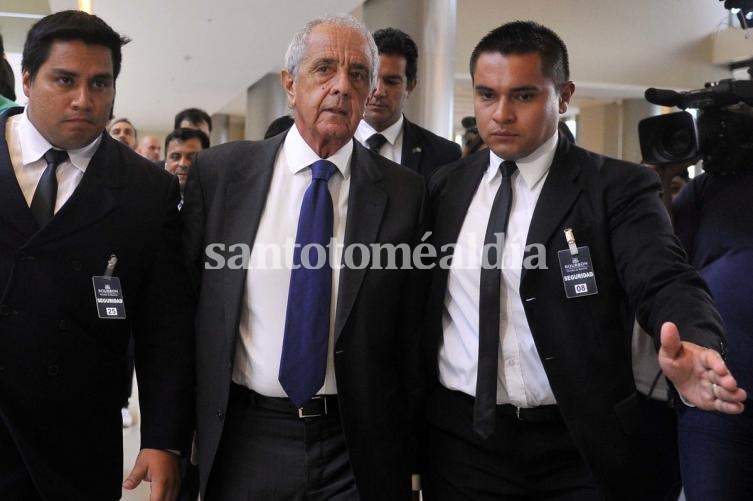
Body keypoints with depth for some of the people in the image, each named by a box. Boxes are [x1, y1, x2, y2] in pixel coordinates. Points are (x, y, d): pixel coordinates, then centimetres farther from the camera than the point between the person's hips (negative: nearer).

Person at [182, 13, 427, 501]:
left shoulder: (405, 192, -3)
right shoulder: (218, 172, -3)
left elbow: (411, 336, 0)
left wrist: (409, 451, 3)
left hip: (358, 448, 0)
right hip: (244, 442, 1)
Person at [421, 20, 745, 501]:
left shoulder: (618, 187, -6)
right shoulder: (446, 187, 5)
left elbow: (665, 282, -19)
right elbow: (419, 304, 6)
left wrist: (693, 344, -40)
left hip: (579, 448, -2)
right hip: (462, 439, 3)